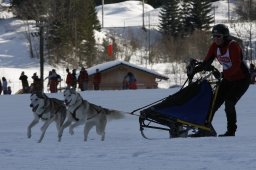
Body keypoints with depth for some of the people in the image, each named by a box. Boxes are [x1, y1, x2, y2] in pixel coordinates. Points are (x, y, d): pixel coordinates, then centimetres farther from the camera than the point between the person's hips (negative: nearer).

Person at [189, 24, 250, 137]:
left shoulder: (233, 46, -23)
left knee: (229, 104, -18)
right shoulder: (215, 46, -3)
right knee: (214, 102, 0)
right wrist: (195, 70, -23)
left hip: (242, 79, -7)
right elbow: (207, 62, -6)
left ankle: (231, 131, -7)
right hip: (228, 79, 7)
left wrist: (222, 74, -41)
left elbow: (236, 66, -30)